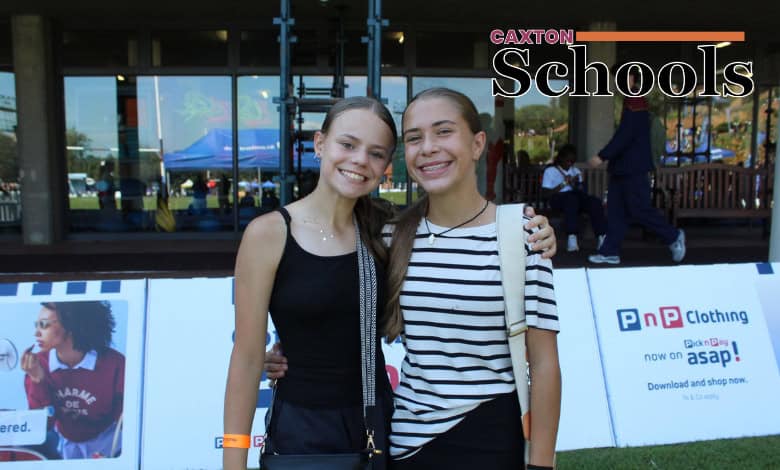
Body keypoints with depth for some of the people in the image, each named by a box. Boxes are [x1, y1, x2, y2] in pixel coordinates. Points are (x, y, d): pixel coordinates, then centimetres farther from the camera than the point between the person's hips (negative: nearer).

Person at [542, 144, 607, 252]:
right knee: (571, 198, -40)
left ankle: (601, 237, -41)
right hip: (559, 198, -4)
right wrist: (564, 184, -9)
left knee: (595, 201, -28)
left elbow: (582, 190, 14)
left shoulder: (576, 171, 26)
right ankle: (572, 237, -49)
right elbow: (547, 193, -1)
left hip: (576, 196, 4)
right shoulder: (550, 171, 11)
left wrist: (576, 185, -8)